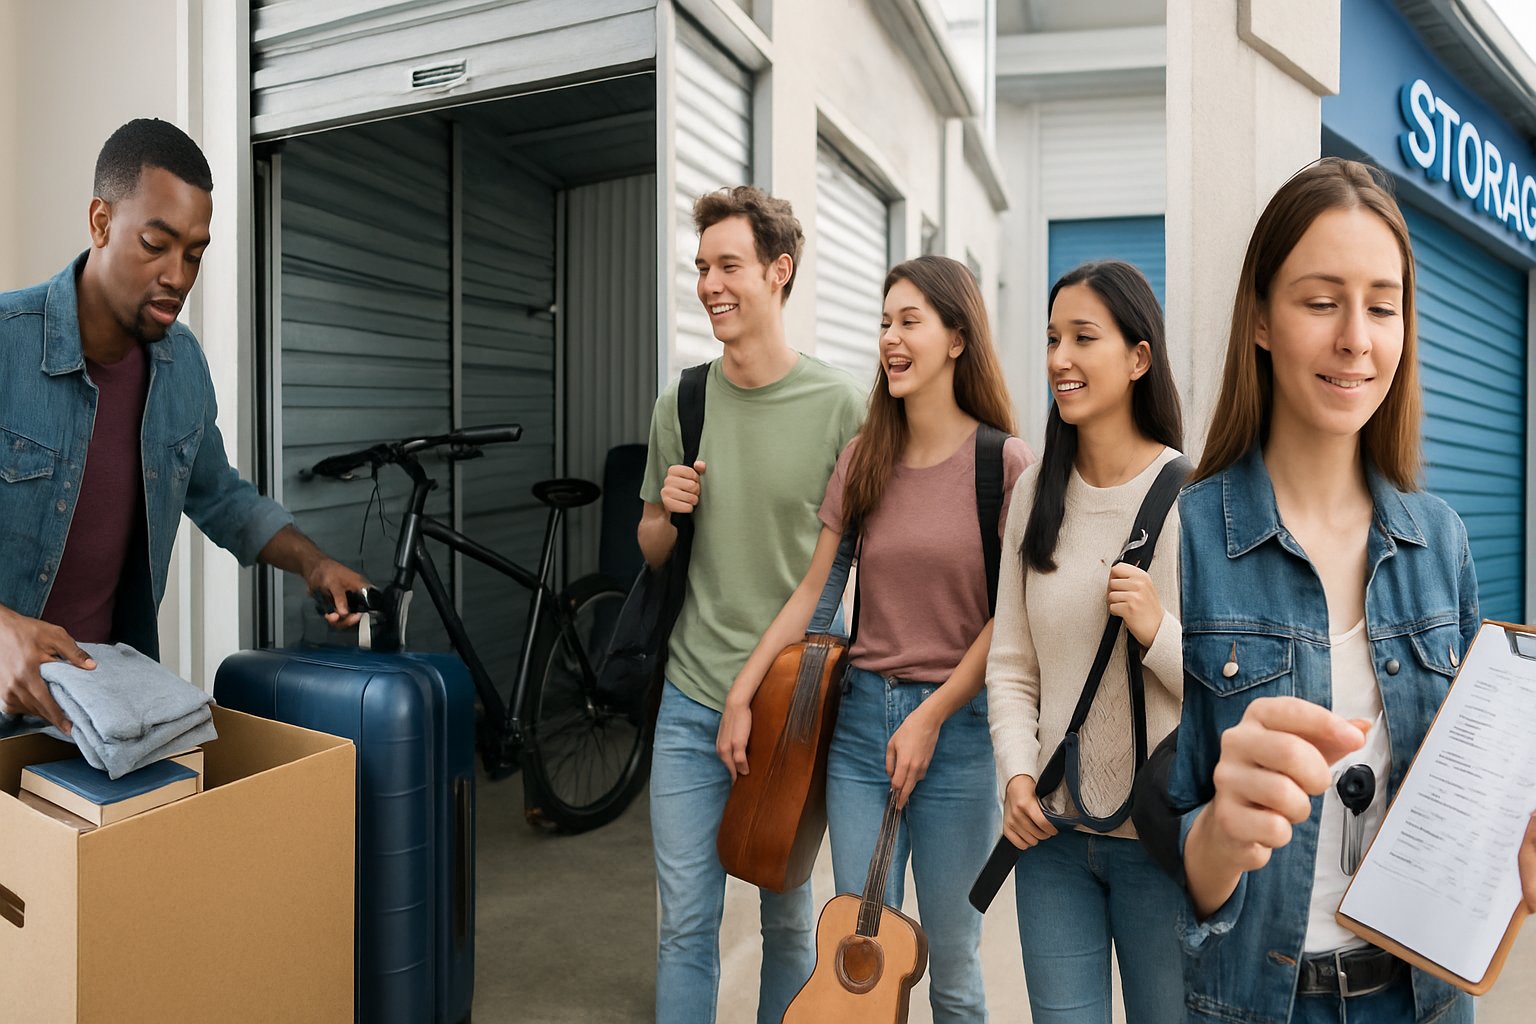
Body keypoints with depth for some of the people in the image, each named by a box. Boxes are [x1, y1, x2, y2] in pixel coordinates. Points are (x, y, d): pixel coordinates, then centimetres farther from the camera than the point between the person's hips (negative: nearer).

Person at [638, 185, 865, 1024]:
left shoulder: (836, 404, -8)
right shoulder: (679, 403, 2)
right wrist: (666, 513, -9)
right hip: (691, 702, 2)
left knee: (787, 916, 16)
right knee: (686, 921, 9)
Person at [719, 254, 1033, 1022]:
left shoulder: (1003, 463, -7)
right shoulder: (864, 460, 6)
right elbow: (811, 591, 7)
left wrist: (931, 718, -10)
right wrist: (741, 694, 2)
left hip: (957, 727, -3)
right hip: (861, 715, 4)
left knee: (951, 961, 9)